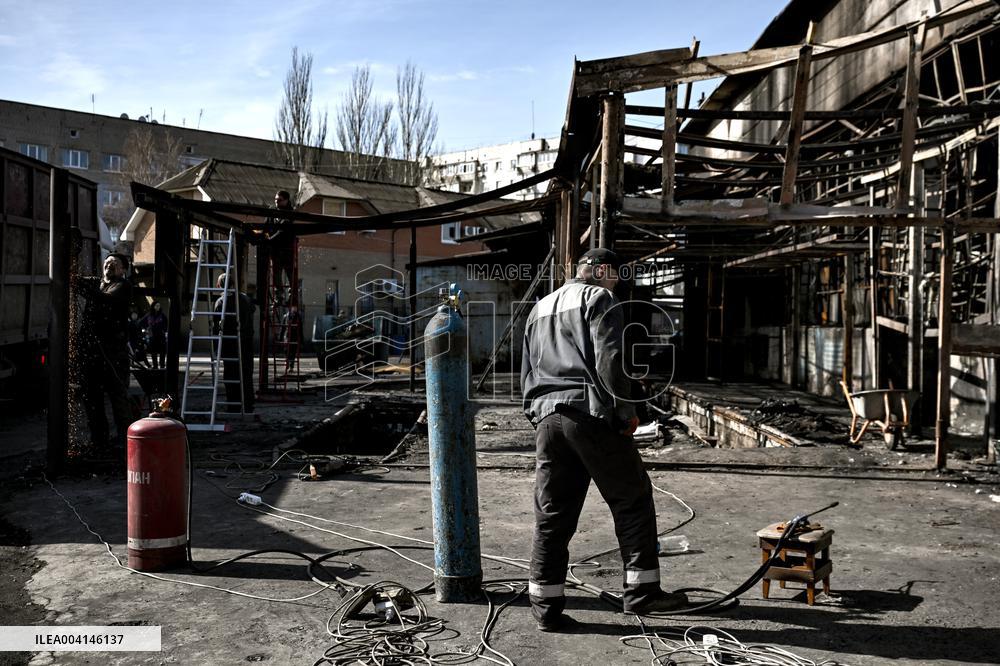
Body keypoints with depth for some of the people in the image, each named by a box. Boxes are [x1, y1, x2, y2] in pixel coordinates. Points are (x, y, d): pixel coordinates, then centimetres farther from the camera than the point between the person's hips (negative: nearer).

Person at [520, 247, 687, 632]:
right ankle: (641, 591, 7)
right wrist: (625, 411, -6)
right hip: (590, 414, -7)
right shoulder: (600, 300, 1)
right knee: (632, 500, 6)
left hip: (547, 417, 7)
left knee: (552, 515, 8)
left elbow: (527, 370, 24)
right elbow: (610, 359, -13)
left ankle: (546, 607, 11)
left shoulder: (540, 308, 25)